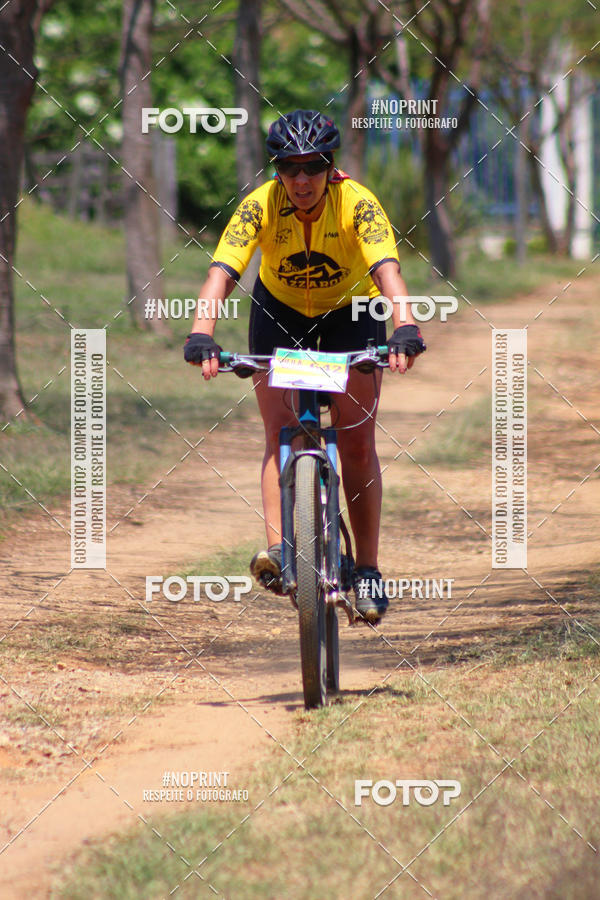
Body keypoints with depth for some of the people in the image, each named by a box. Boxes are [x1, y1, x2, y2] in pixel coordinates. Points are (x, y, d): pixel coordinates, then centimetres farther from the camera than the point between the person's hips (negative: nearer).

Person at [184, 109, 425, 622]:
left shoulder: (357, 204, -29)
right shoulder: (260, 206, -27)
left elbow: (387, 271, -44)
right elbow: (221, 275, -38)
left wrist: (405, 329, -61)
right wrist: (201, 336, -55)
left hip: (350, 312, -1)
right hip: (280, 311, 1)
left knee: (358, 444, -7)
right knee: (280, 433, -17)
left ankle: (368, 572, -1)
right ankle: (278, 547, -25)